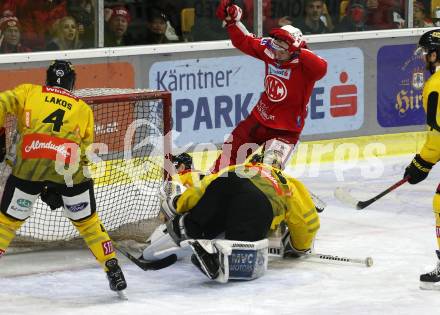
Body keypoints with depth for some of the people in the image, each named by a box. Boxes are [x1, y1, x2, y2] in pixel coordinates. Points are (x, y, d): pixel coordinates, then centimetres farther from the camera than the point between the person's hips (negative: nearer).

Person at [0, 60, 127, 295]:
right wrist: (58, 187, 24)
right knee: (87, 220, 20)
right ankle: (113, 269, 19)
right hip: (68, 164, 1)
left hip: (30, 161, -1)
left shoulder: (29, 92, 22)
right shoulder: (83, 109, 26)